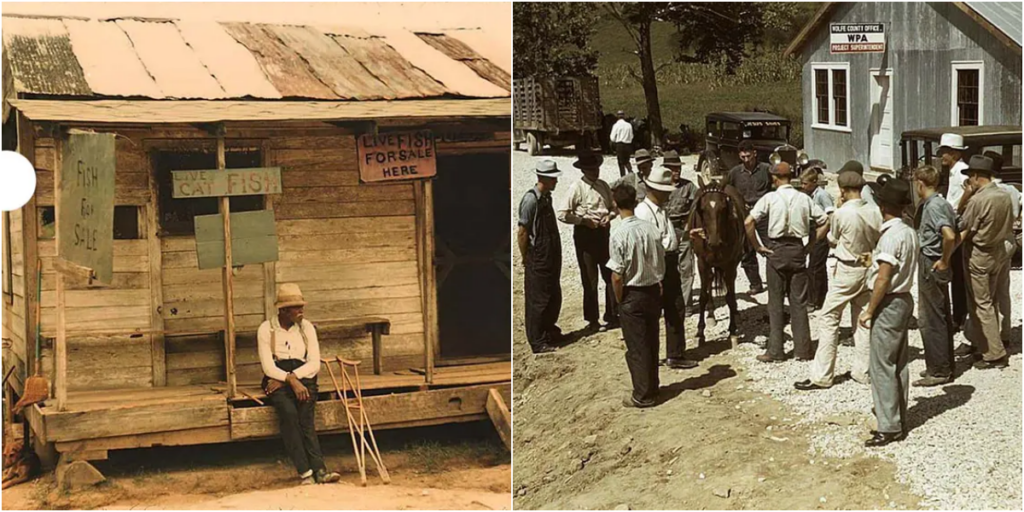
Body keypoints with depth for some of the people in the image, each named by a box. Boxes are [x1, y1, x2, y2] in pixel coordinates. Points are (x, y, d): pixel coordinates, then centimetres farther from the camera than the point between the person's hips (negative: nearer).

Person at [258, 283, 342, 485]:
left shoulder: (306, 327, 8)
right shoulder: (266, 329, 0)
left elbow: (314, 364, 1)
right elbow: (268, 367, -8)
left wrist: (293, 377, -13)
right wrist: (291, 380, -22)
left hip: (303, 377, 2)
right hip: (277, 379, -2)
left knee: (305, 413, -29)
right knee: (289, 412, -32)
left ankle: (311, 472, -39)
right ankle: (318, 469, -39)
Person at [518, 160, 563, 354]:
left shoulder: (546, 197, 8)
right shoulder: (531, 199, -19)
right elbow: (522, 233, -17)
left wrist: (555, 256, 17)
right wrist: (526, 259, -12)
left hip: (551, 257, 9)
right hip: (538, 260, -9)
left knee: (554, 296, 19)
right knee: (538, 300, 0)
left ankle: (549, 330, 36)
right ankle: (537, 342, 9)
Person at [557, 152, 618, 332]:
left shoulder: (603, 186, 7)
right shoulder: (577, 188, -11)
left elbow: (614, 206, 16)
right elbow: (562, 214, -15)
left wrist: (609, 216, -5)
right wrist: (584, 220, -16)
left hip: (603, 233, 6)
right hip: (585, 234, -6)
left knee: (610, 275, 10)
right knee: (590, 279, 3)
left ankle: (612, 315, 22)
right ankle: (593, 320, 14)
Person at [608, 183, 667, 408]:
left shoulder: (619, 234, -20)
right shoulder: (651, 229, -5)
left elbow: (617, 276, -18)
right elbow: (661, 264, 3)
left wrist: (619, 300, -3)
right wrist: (658, 286, 15)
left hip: (632, 296, -5)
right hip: (653, 291, 5)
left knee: (636, 347, 5)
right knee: (651, 343, 18)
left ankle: (643, 395, 13)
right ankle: (652, 387, 30)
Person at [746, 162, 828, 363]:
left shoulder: (770, 198, -7)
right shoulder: (804, 199, 2)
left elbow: (748, 222, -15)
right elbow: (825, 221, 4)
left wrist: (757, 246, -6)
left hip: (776, 250, -2)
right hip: (798, 250, 3)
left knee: (775, 302, 5)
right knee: (799, 302, 9)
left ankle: (775, 351, 7)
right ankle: (803, 350, 11)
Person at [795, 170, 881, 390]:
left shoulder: (841, 213, -18)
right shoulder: (874, 211, -4)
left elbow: (832, 240, 0)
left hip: (847, 271, -6)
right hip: (868, 268, 6)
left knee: (829, 319, 0)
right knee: (863, 319, 15)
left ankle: (821, 376, -1)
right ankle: (863, 371, 19)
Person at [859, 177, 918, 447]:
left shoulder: (891, 235, -20)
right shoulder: (910, 233, 7)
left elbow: (883, 279, -21)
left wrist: (869, 311, -14)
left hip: (889, 304, -9)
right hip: (904, 300, 9)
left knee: (882, 366, -5)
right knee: (898, 365, 14)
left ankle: (889, 427, -3)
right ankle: (898, 422, 20)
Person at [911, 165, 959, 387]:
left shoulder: (933, 206, -19)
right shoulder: (942, 203, 10)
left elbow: (949, 235, -33)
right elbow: (958, 233, 17)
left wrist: (944, 261, -20)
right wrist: (946, 257, 12)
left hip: (931, 267, -10)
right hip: (936, 265, 10)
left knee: (930, 320, -3)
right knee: (941, 317, 17)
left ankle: (938, 371, 2)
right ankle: (945, 365, 26)